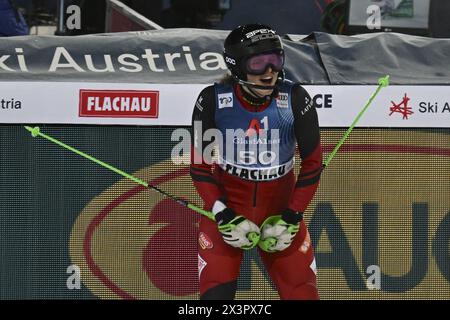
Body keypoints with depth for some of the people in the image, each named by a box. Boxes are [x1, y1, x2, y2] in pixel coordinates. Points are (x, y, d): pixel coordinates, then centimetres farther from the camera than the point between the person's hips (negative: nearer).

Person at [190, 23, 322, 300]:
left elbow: (312, 164, -5)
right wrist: (222, 214, -15)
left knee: (302, 291, 0)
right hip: (226, 205, -1)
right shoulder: (213, 100, -16)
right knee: (217, 292, -11)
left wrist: (292, 217, -10)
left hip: (280, 208, 1)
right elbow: (200, 165, -6)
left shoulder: (295, 100, -15)